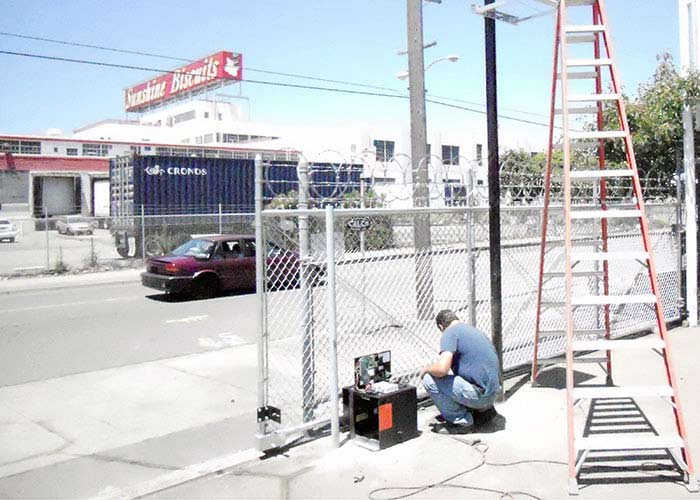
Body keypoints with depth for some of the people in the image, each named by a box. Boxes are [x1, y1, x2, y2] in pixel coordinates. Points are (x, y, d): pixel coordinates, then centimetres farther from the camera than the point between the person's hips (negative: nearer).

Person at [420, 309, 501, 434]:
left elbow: (442, 368, -22)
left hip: (480, 394, -9)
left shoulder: (450, 332, -8)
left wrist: (426, 369, 1)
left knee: (429, 380, -7)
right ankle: (484, 409, 15)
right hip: (492, 394, 9)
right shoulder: (474, 331, 19)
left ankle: (461, 421, 1)